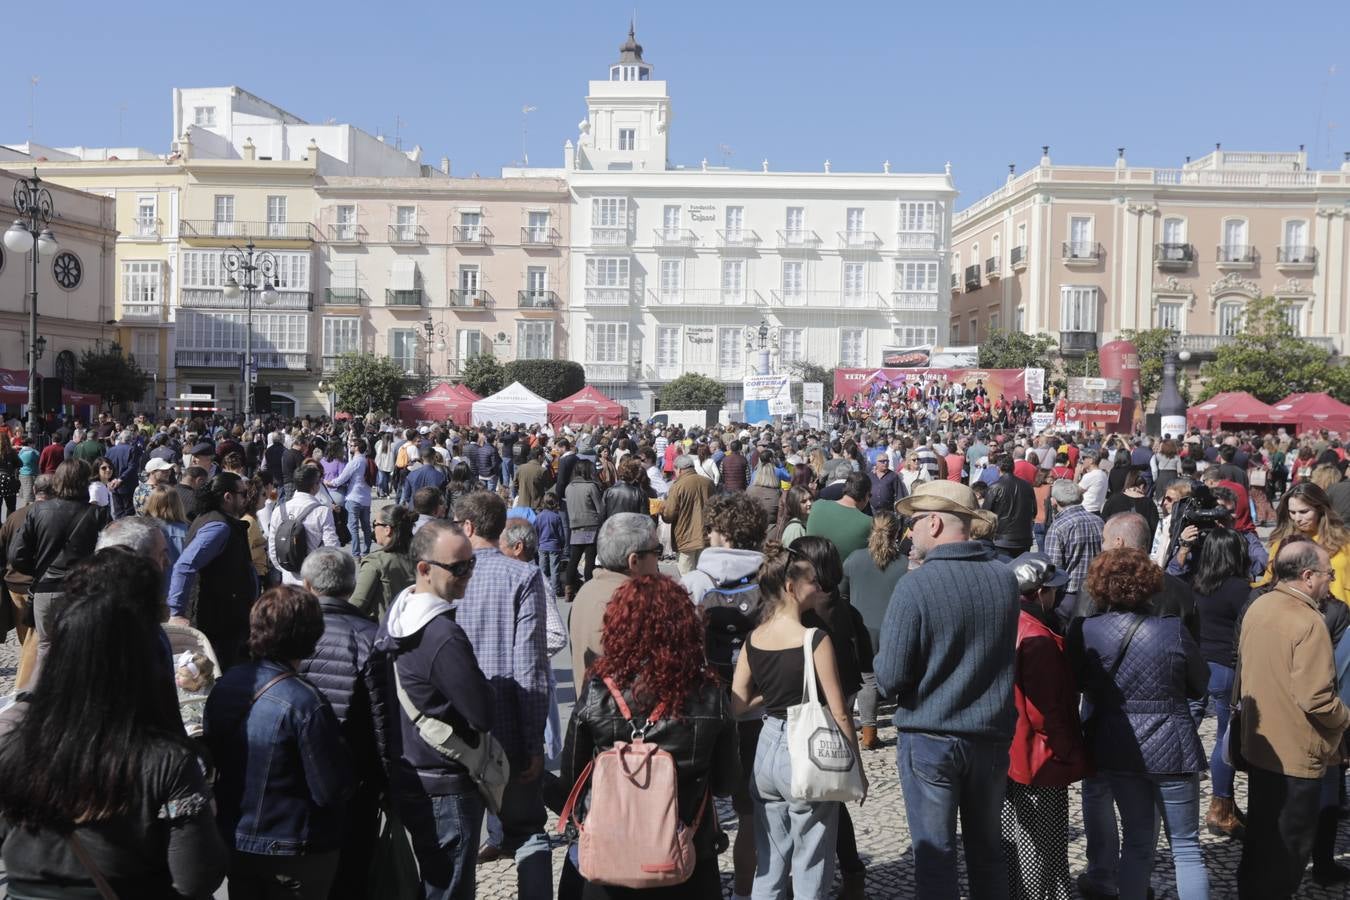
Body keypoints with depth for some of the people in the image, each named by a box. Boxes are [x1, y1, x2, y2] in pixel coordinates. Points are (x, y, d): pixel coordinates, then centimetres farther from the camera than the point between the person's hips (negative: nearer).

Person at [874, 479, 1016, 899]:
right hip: (991, 737, 5)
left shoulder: (916, 585, -18)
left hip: (929, 740, -4)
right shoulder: (1005, 578, -4)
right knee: (987, 849, 20)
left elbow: (890, 679, -18)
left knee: (935, 854, 9)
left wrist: (880, 660, 6)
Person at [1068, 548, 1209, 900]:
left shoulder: (1084, 632, -12)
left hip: (1116, 749, 3)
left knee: (1137, 841, 18)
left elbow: (1078, 682, 3)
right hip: (1170, 748, -2)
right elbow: (1200, 684, 1)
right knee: (1186, 847, 10)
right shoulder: (1173, 630, -15)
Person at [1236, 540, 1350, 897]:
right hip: (1295, 754, -8)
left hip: (1258, 745, 8)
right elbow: (1315, 699, -26)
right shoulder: (1308, 622, -23)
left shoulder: (1257, 607, 2)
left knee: (1260, 835, 21)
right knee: (1290, 845, 8)